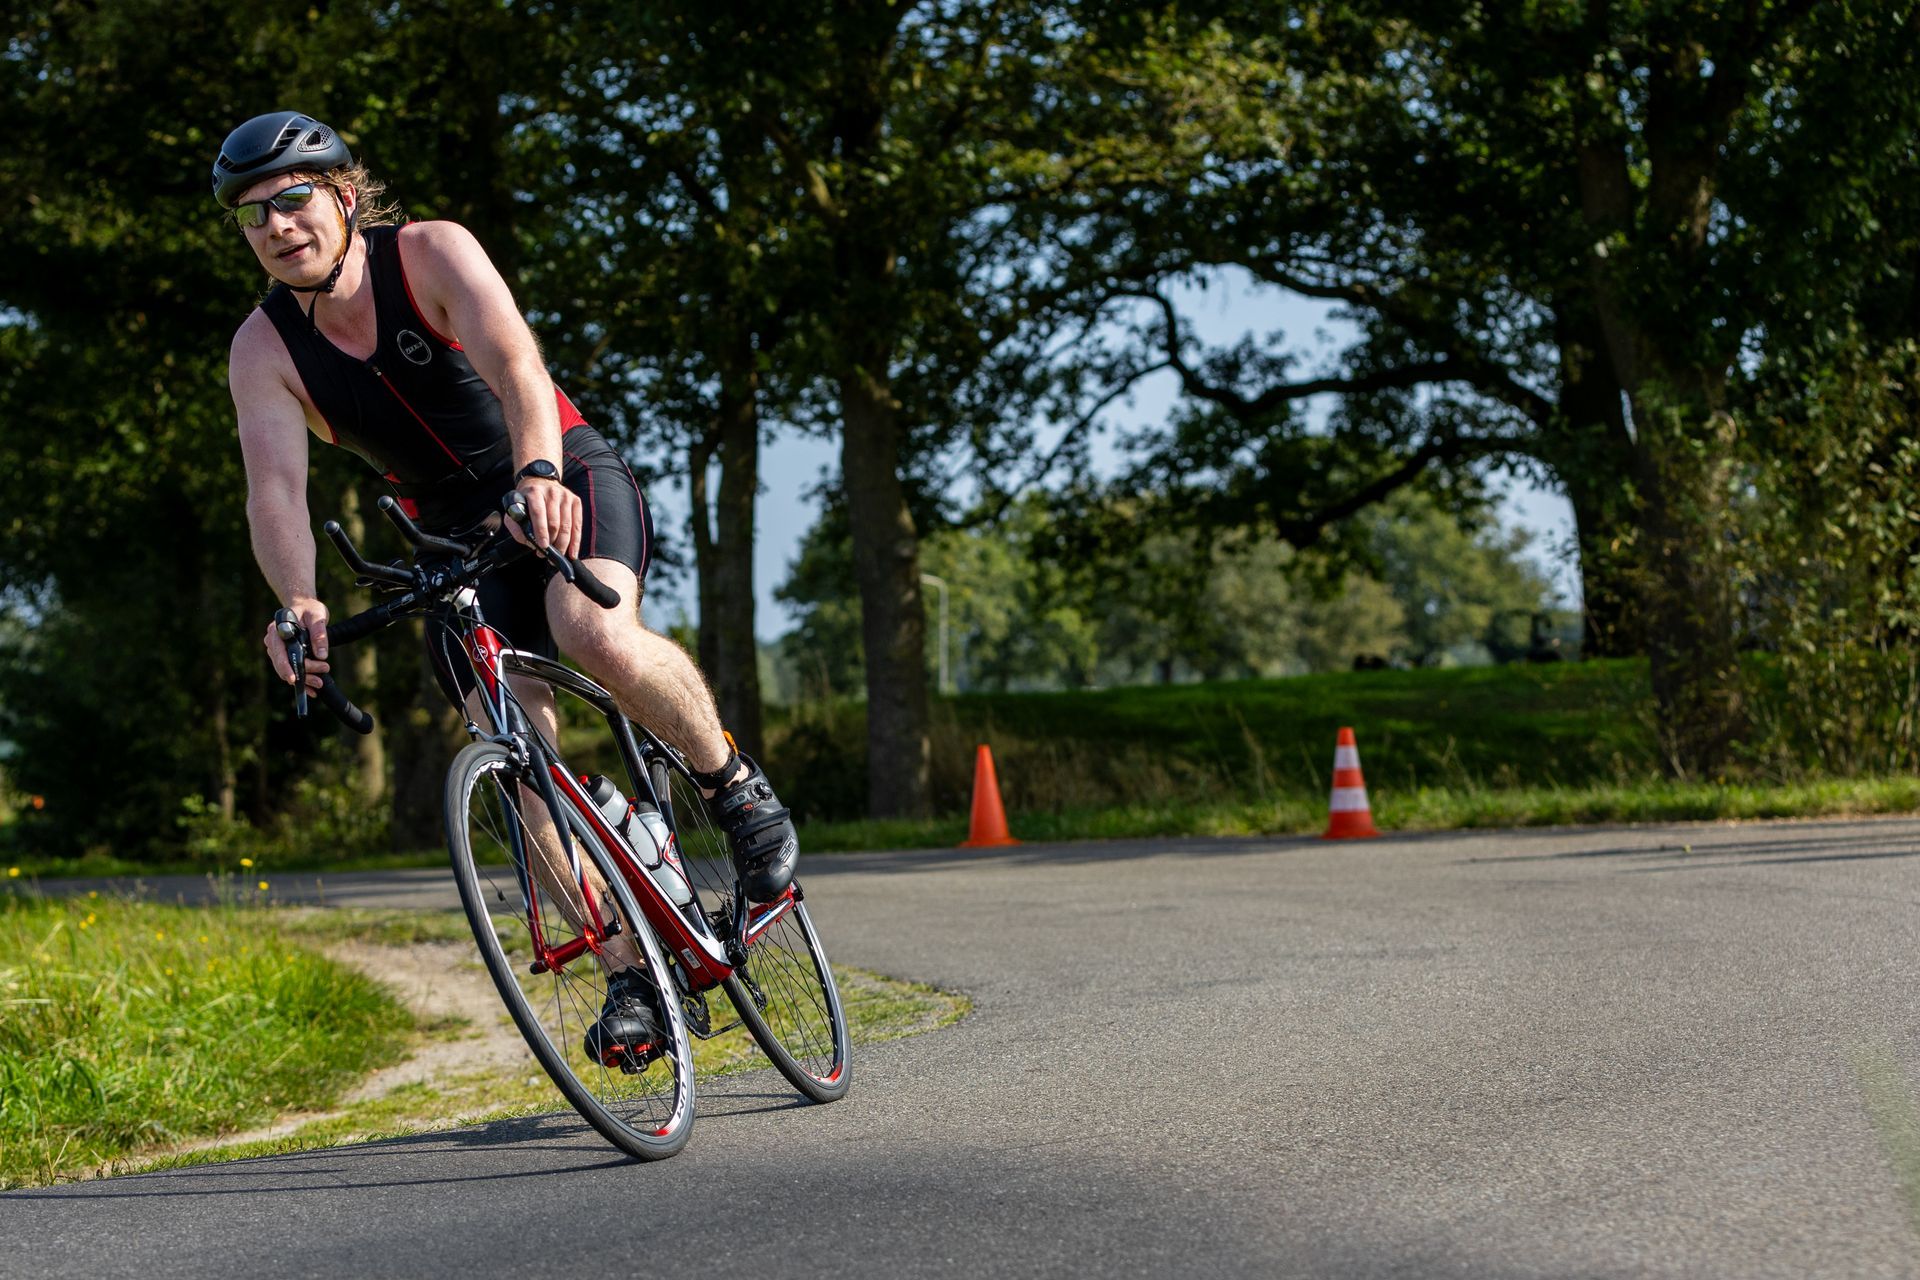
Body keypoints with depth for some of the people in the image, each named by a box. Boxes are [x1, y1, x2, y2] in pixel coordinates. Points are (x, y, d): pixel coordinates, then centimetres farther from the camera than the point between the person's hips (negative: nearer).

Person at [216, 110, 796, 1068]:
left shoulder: (430, 253, -16)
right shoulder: (264, 350, -8)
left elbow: (512, 359, -34)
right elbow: (275, 486, -22)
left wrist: (539, 471, -54)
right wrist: (296, 603, -42)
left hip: (568, 482, -4)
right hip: (462, 537, 4)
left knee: (597, 637, -34)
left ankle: (733, 784, -8)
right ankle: (629, 972, -2)